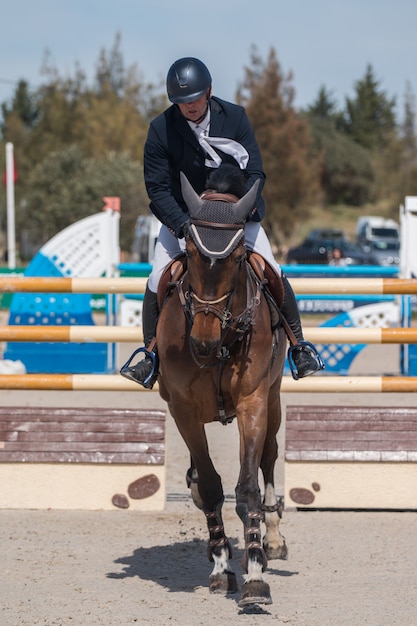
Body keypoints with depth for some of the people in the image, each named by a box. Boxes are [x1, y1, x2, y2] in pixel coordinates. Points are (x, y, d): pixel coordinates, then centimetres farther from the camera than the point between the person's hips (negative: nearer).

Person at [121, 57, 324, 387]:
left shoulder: (235, 118, -12)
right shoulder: (161, 130, -15)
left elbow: (255, 173, -11)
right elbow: (157, 188, -14)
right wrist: (183, 224, -29)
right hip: (181, 216, 0)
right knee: (158, 281, -12)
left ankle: (299, 344, 7)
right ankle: (151, 355, 3)